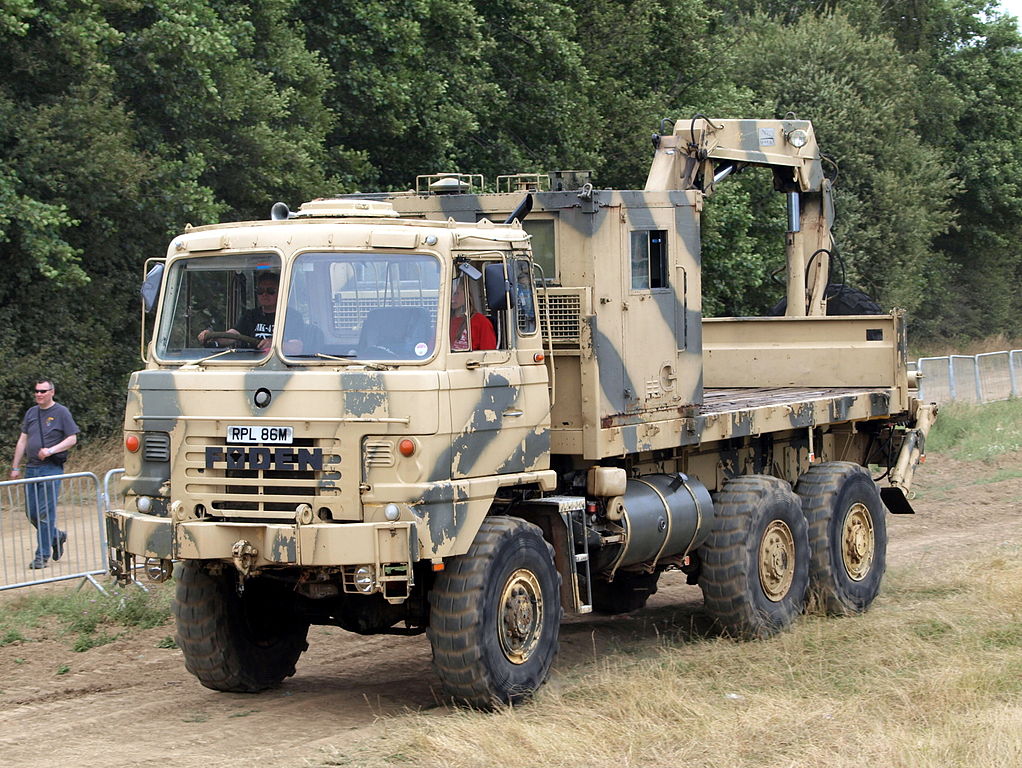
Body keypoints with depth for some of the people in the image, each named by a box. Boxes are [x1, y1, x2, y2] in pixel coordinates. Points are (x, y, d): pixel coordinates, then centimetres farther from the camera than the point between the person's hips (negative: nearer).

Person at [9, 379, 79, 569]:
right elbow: (22, 441, 17)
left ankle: (42, 555, -4)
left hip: (51, 469, -6)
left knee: (46, 513, -8)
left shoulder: (61, 413, -2)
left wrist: (51, 450, -17)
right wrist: (15, 467, 14)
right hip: (31, 468, 6)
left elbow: (72, 439, -4)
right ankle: (56, 536, 30)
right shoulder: (31, 413, 14)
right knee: (31, 512, 7)